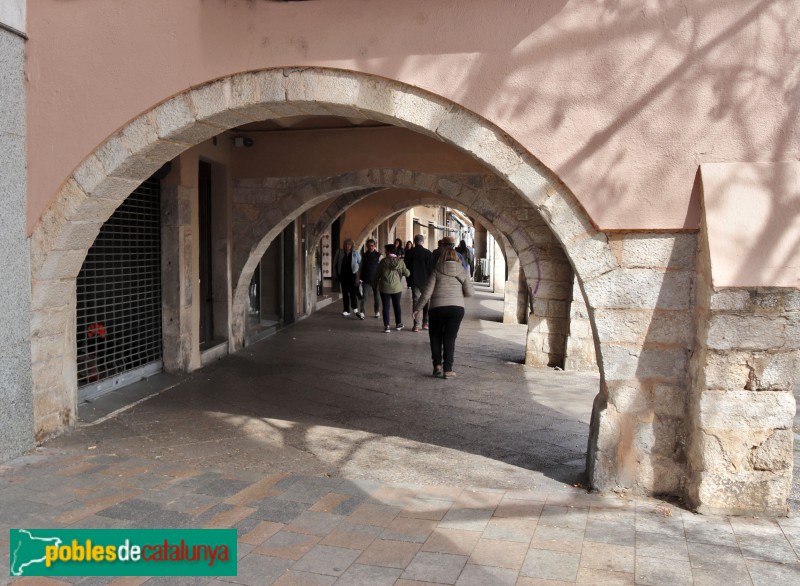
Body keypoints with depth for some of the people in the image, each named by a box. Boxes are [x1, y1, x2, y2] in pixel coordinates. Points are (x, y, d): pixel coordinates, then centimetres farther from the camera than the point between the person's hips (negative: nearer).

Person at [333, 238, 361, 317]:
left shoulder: (355, 253, 1)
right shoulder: (339, 252, 3)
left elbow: (360, 263, 11)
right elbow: (335, 264, 9)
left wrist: (358, 272, 6)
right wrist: (336, 274, 7)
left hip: (352, 274, -2)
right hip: (342, 275, 3)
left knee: (352, 291, -15)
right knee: (345, 293, 7)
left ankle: (355, 309, -20)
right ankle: (346, 310, 14)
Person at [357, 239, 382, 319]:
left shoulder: (378, 255, 1)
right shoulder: (364, 255, 7)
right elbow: (360, 267, 10)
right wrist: (359, 278, 4)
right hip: (366, 280, 1)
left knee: (377, 296, 10)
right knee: (364, 296, -7)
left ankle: (377, 312, 23)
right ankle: (362, 313, -11)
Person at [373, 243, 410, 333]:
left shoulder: (383, 261, -7)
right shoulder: (400, 261, -4)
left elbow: (377, 274, -1)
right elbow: (406, 273, -6)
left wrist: (375, 284, 14)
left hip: (385, 288, -2)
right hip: (397, 288, 2)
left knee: (386, 307, 2)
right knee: (397, 305, 15)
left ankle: (386, 326, -1)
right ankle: (398, 324, 25)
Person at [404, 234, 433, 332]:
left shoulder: (409, 253, -2)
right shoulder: (428, 253, -8)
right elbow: (431, 268, -6)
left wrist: (409, 281, 11)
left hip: (414, 281, 1)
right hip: (426, 281, -1)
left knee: (416, 302, 3)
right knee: (426, 301, 13)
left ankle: (416, 325, -2)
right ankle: (425, 323, 13)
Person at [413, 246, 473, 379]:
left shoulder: (437, 271, 4)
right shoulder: (462, 271, 8)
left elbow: (427, 292, -1)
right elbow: (469, 292, 5)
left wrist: (417, 308, 6)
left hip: (437, 308, -1)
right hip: (457, 308, 1)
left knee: (435, 337, 16)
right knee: (450, 338, 7)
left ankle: (437, 365, 10)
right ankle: (448, 370, 4)